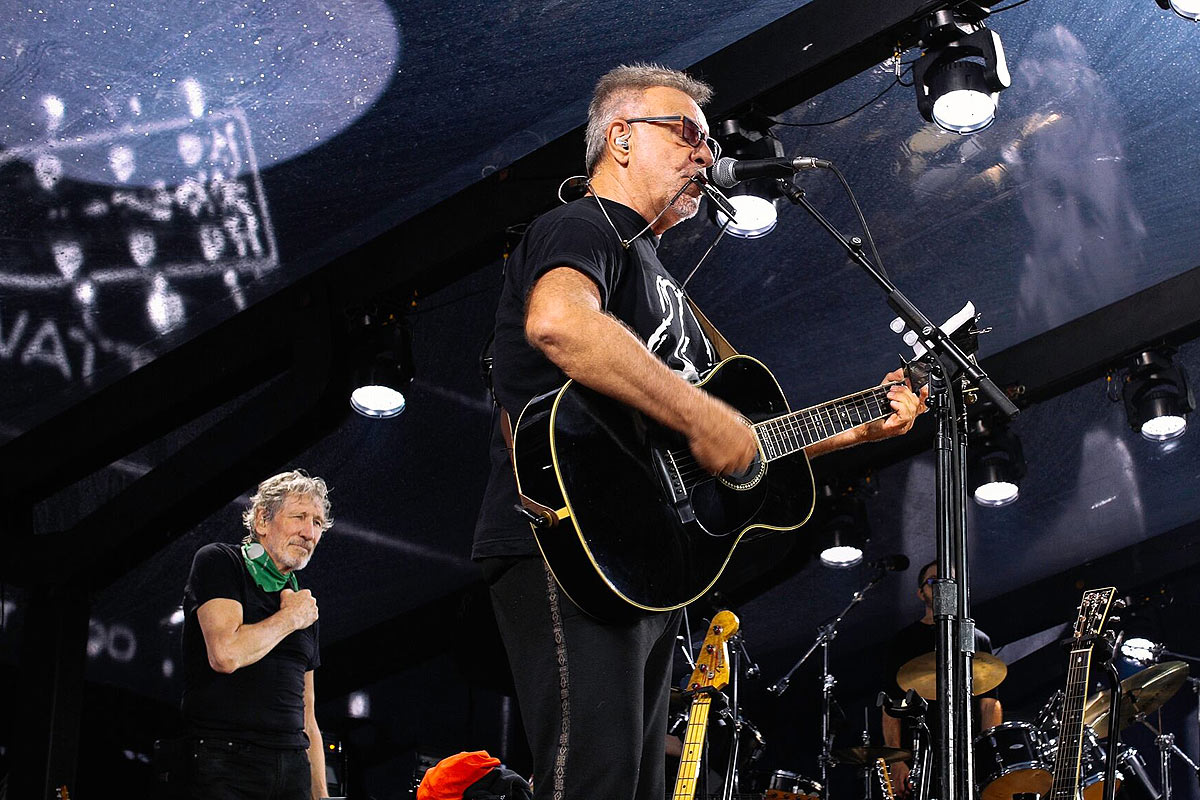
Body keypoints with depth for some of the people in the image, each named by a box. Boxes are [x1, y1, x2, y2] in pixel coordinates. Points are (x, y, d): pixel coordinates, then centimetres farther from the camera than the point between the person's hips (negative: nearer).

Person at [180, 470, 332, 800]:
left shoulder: (304, 604, 20)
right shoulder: (218, 561, 1)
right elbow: (226, 654, -17)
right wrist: (289, 618, -2)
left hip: (292, 767, 6)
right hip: (223, 761, -6)